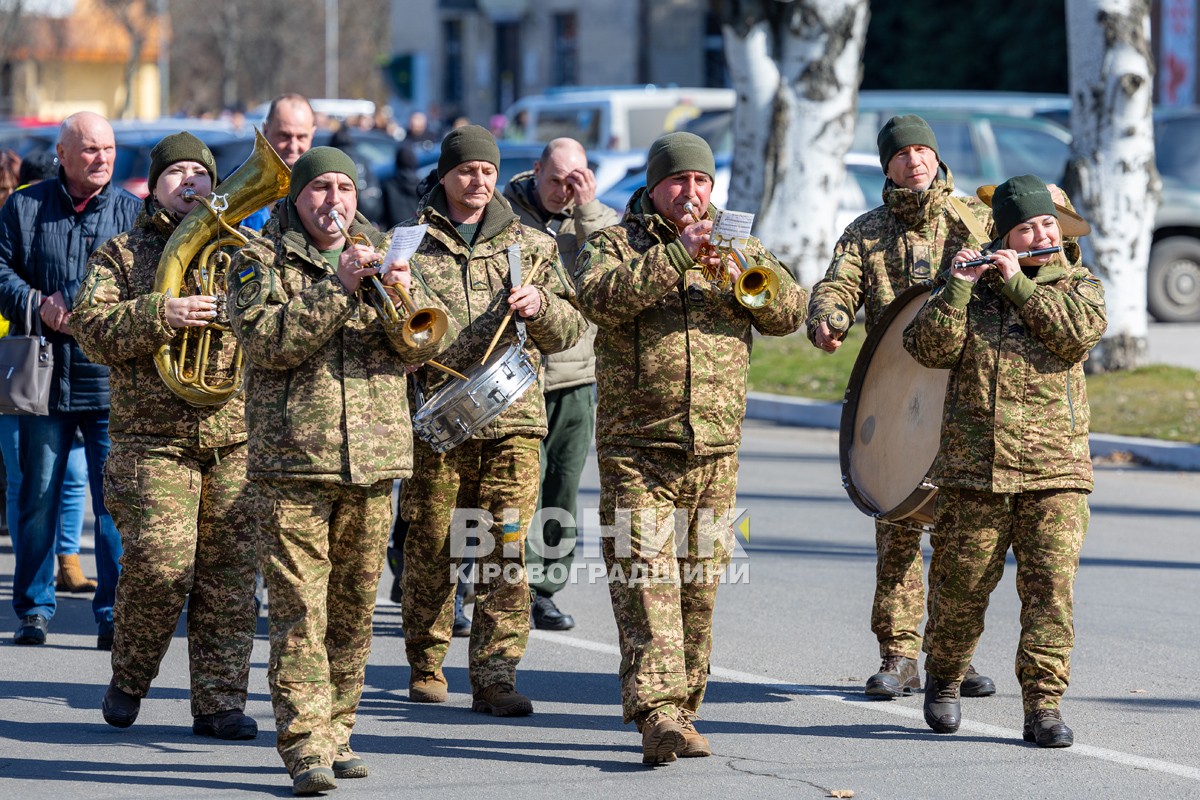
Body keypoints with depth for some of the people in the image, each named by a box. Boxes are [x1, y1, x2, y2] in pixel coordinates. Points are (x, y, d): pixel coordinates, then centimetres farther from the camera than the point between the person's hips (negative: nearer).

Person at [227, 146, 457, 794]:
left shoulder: (382, 255, 15)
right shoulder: (261, 260, 4)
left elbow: (428, 343, 4)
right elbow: (265, 340, -13)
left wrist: (405, 295, -16)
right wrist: (339, 288, -19)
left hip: (374, 457, 4)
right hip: (294, 458, -4)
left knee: (353, 609, 9)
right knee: (299, 609, -11)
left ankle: (336, 732, 19)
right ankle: (305, 746, -14)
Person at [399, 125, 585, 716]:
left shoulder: (530, 246, 15)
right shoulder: (411, 244, 10)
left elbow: (569, 331, 13)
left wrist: (540, 305, -7)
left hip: (513, 420, 1)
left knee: (506, 550, -7)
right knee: (429, 548, 3)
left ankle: (494, 676, -8)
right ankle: (425, 666, 17)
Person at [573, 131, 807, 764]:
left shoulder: (738, 247, 15)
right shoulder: (615, 244, 6)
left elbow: (789, 314, 3)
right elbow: (601, 296, -16)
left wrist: (740, 269, -14)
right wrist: (680, 254, -20)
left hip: (715, 449, 4)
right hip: (636, 449, -4)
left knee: (699, 587, 7)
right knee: (645, 580, -15)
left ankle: (681, 711, 17)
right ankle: (657, 713, -23)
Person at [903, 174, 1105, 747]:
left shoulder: (1079, 285, 11)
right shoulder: (971, 285, 10)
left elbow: (1079, 333, -11)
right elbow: (929, 348, -3)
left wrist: (1019, 282, -10)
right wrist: (959, 286, -13)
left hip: (1055, 468, 0)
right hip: (974, 468, 0)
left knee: (1051, 586, -8)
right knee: (962, 584, 6)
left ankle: (1043, 705, -6)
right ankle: (943, 679, 30)